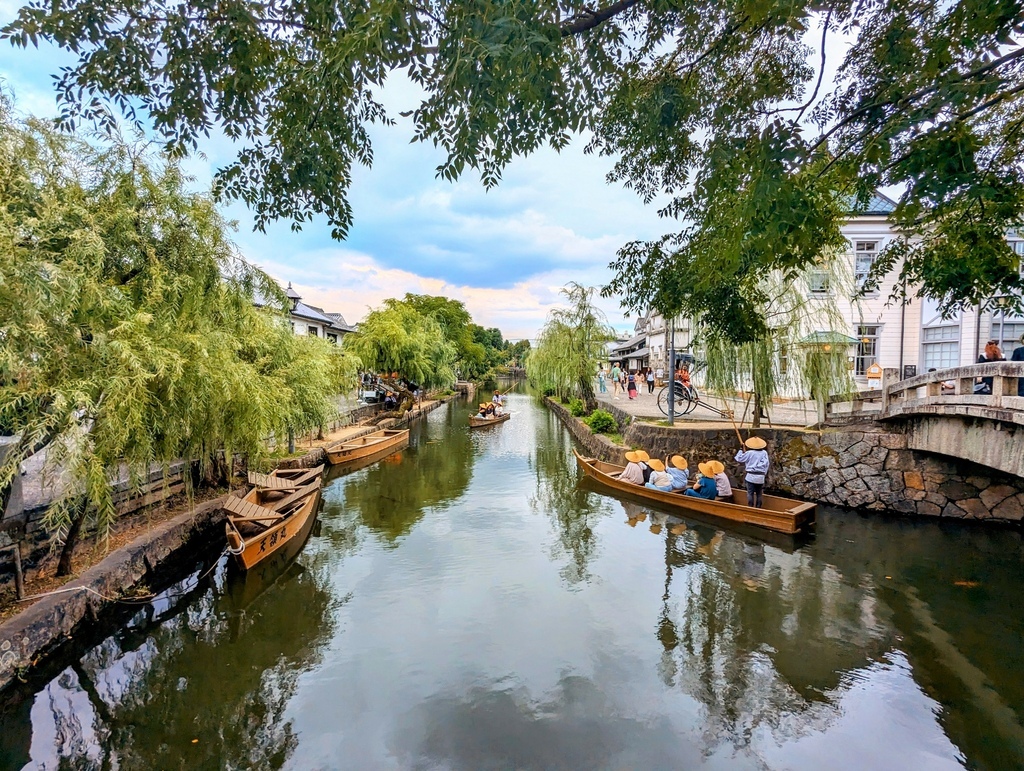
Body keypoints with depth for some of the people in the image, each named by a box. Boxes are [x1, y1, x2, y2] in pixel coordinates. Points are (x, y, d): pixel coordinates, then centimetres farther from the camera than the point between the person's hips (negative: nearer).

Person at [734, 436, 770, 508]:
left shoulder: (749, 453, -6)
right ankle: (758, 507, 14)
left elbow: (738, 459, 1)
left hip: (751, 475, -3)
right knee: (759, 494, 11)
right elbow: (766, 464, 5)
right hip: (761, 476, 3)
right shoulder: (764, 453, 3)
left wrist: (741, 450, 11)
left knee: (750, 493, 0)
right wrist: (764, 473, 14)